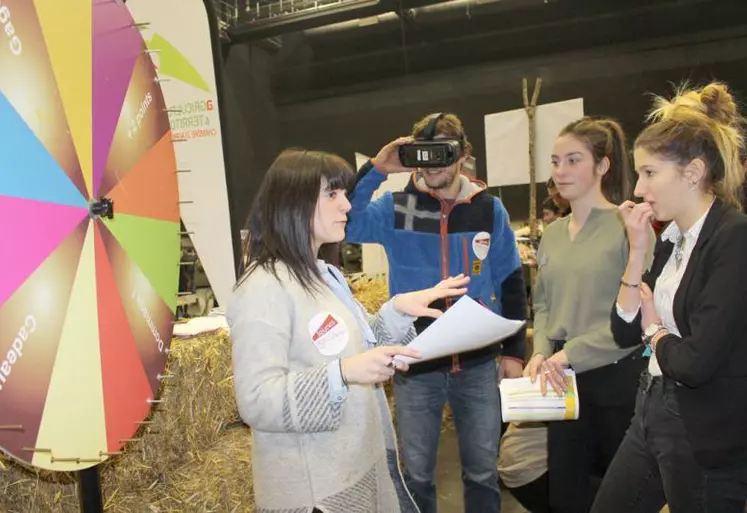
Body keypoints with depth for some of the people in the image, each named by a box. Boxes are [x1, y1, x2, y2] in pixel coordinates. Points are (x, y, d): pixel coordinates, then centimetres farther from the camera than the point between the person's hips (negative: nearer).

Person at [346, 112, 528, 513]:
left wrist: (514, 351, 4)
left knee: (482, 471, 18)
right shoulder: (395, 208, -6)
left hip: (478, 363, 1)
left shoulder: (489, 209, -1)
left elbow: (510, 284, 5)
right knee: (417, 474, 15)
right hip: (416, 364, -1)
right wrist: (374, 171, -26)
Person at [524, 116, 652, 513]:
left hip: (618, 378, -5)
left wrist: (572, 353, -19)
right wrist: (542, 352, -5)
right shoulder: (553, 233, 9)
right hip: (566, 380, 5)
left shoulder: (629, 225, -11)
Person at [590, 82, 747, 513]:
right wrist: (637, 252, -5)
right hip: (653, 411, 8)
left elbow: (698, 361, -27)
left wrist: (654, 332, -5)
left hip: (708, 435, -8)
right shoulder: (672, 237, 5)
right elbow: (624, 332, 4)